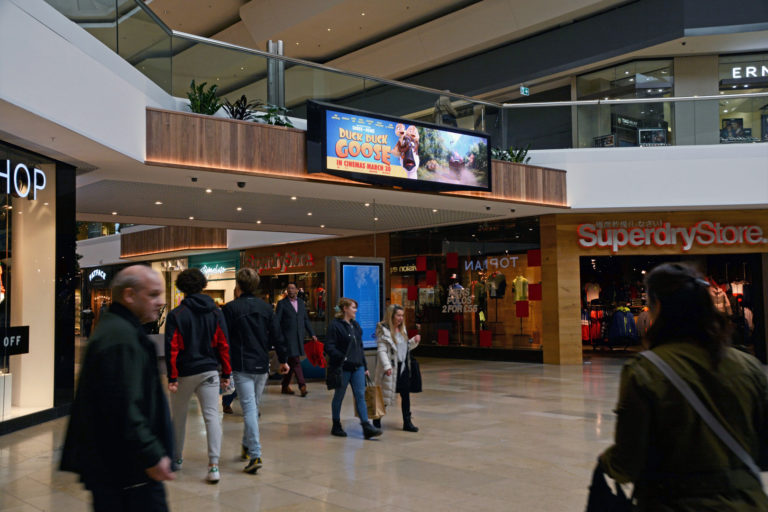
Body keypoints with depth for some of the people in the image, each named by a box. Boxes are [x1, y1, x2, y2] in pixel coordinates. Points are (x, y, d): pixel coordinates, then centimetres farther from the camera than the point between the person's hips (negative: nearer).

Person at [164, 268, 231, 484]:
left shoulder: (176, 315, -6)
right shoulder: (216, 312, 2)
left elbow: (172, 348, -9)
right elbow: (223, 344, 1)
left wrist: (172, 377, -6)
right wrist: (226, 373, 5)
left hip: (185, 373, -1)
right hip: (209, 371, 2)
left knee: (178, 416, 16)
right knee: (212, 415, -2)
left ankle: (176, 458, 32)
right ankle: (214, 465, -14)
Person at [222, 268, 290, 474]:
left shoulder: (231, 308, -5)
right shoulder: (266, 307, 7)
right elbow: (276, 335, 8)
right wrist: (283, 360, 16)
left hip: (242, 367, -4)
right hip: (262, 366, 5)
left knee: (249, 408, -8)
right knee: (254, 407, 18)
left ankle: (255, 455, -15)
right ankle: (247, 446, 30)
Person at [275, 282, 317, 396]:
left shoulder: (301, 303, 14)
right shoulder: (282, 303, -1)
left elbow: (306, 320, 20)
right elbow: (277, 321, -5)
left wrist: (312, 334, 15)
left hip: (299, 336, 5)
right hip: (288, 336, -5)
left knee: (291, 362, 11)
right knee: (295, 361, -12)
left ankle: (285, 386, 21)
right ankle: (302, 386, -13)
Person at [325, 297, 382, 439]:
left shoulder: (355, 325, 14)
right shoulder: (335, 325, -10)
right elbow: (329, 347, -15)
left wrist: (365, 367, 17)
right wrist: (342, 358, -24)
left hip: (357, 367, 6)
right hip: (342, 368, -6)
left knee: (360, 396, 0)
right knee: (339, 397, 7)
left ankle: (366, 427, -4)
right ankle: (336, 426, 20)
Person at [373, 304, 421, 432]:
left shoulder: (402, 329, 12)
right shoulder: (383, 330, -11)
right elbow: (381, 350, -16)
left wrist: (414, 341, 4)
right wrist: (387, 366, -24)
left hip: (403, 367, 7)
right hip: (391, 369, -6)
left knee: (406, 395, 5)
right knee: (385, 397, 4)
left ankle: (407, 422, 11)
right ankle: (376, 421, 21)